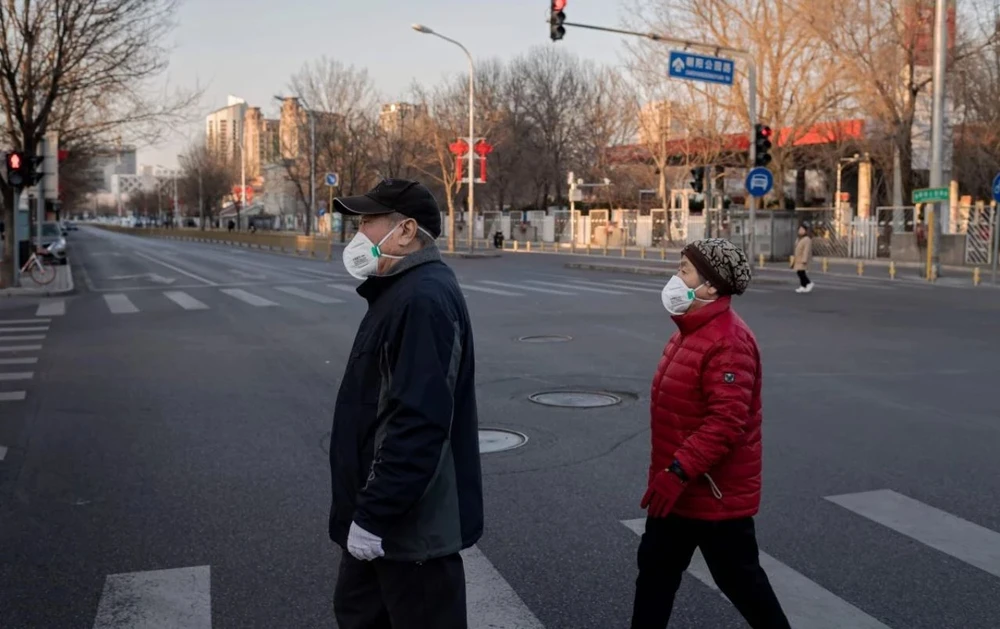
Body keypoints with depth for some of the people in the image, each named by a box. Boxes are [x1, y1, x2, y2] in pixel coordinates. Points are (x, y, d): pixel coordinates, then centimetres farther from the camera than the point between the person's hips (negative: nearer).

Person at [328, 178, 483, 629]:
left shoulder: (425, 300, -23)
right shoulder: (401, 291, 12)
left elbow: (418, 424, -30)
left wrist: (373, 515, -26)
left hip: (412, 522, -11)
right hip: (381, 512, 11)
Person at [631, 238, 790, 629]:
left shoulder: (728, 341, -24)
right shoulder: (692, 331, 9)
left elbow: (726, 422, -31)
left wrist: (677, 472, -31)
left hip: (715, 492, -10)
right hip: (677, 488, 10)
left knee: (738, 579, 8)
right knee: (655, 568, 16)